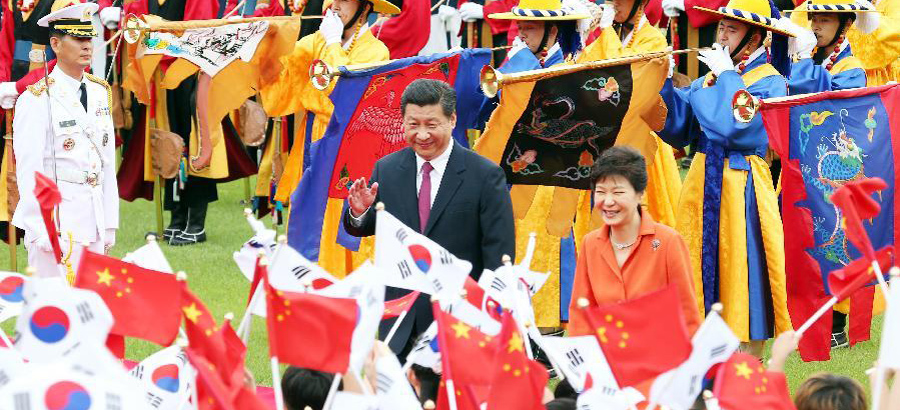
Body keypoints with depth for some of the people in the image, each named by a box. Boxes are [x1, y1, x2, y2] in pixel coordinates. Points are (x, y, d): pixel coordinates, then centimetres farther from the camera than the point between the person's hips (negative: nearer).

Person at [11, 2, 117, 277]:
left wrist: (109, 223, 12)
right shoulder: (37, 99, -9)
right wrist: (39, 229, -15)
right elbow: (29, 171, -11)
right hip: (56, 223, -6)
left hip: (95, 222, 6)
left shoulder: (99, 92, 12)